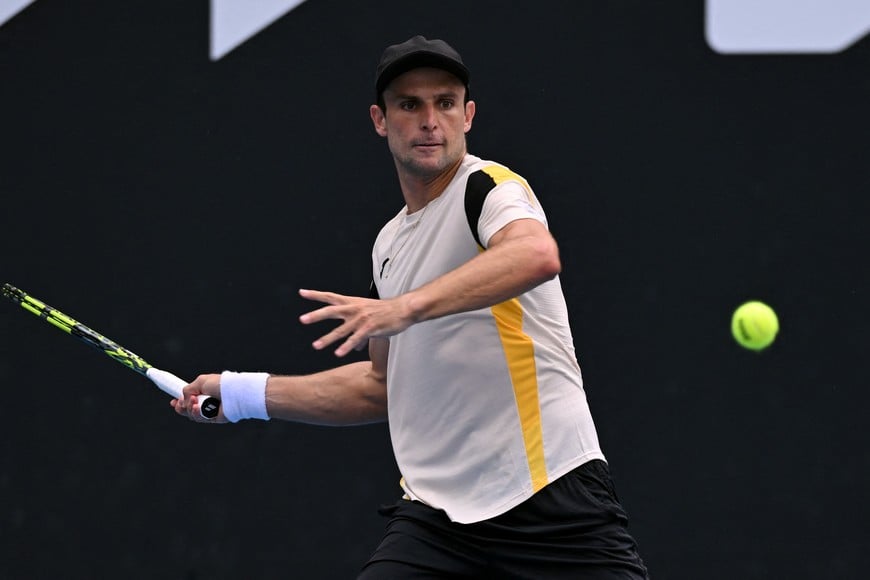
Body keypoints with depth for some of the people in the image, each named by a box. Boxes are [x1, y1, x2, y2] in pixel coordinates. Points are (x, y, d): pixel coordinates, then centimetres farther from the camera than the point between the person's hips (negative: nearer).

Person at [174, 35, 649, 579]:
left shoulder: (489, 186, -6)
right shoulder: (390, 243, 17)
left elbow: (537, 255, -32)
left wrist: (407, 306, -41)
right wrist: (247, 393, 27)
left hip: (551, 496, -6)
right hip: (436, 511, 6)